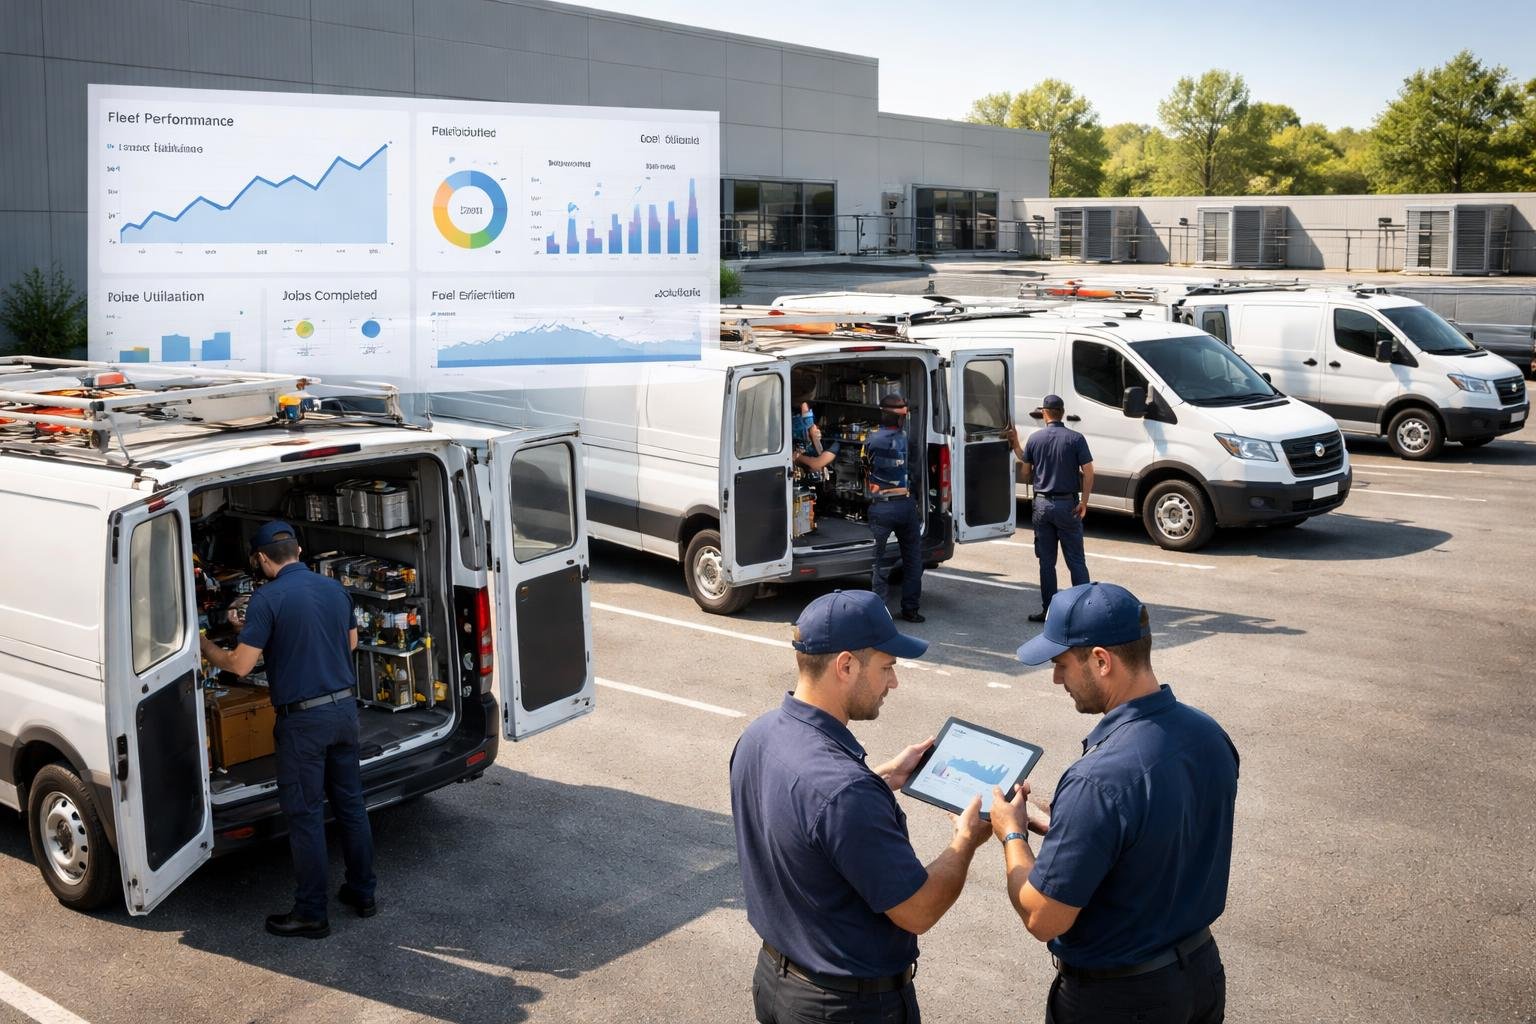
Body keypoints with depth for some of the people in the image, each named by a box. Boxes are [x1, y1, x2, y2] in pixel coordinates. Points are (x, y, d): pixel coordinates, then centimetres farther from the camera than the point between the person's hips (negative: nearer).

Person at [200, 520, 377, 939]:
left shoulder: (268, 598, -15)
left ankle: (312, 913, 10)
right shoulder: (334, 589, 6)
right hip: (344, 706, 7)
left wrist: (205, 646, 2)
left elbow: (240, 664, -15)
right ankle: (362, 893, 27)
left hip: (303, 719, -6)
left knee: (305, 815, 3)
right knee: (350, 802, 16)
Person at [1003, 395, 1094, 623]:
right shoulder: (1075, 438, -6)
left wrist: (1015, 444, 21)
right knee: (1076, 560, 4)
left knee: (1047, 561, 8)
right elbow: (1088, 473, -11)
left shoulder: (1035, 438, -1)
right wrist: (1084, 502, -4)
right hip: (1067, 505, -1)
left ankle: (1049, 610, 9)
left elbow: (1027, 470, 9)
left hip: (1042, 505, 1)